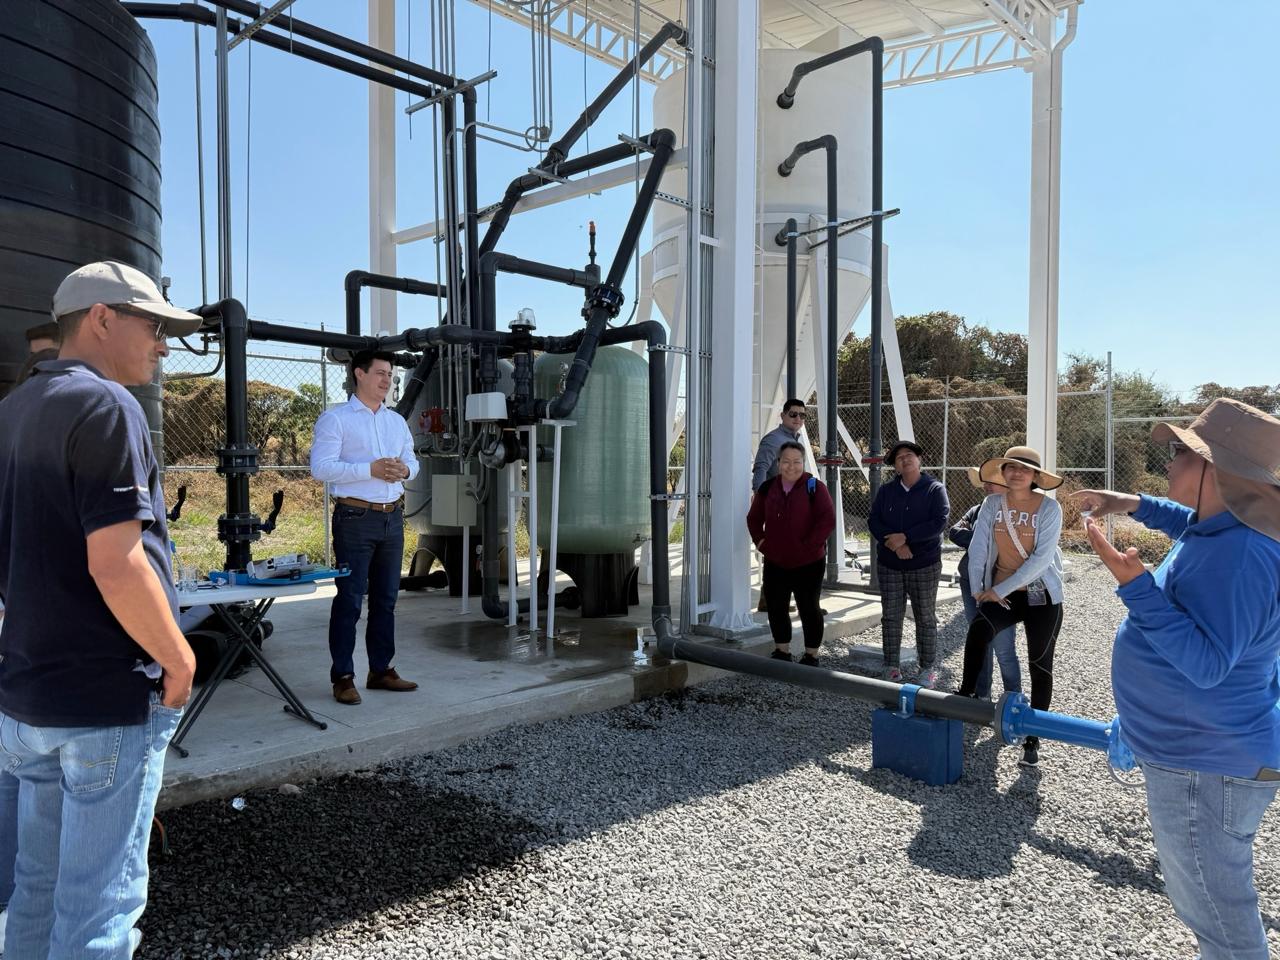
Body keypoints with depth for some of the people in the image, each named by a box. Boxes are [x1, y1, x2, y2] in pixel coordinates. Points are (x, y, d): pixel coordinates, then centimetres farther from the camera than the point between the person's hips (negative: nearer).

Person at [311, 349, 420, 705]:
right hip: (356, 518, -6)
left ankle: (381, 670, 23)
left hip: (393, 518, 6)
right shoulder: (335, 418, -4)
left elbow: (412, 460, 17)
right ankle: (343, 677, 7)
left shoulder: (397, 420, 15)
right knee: (349, 599, -2)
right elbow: (320, 467, -14)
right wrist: (371, 469, -22)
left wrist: (404, 469, -7)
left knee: (386, 599, 12)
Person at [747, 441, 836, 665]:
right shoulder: (767, 488, 5)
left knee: (809, 609, 6)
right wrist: (760, 541, 2)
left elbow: (828, 520, -15)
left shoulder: (815, 487, -8)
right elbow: (754, 518, 15)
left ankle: (811, 656, 19)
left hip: (808, 563, -5)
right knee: (776, 608, 12)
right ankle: (781, 652, 28)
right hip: (775, 563, 5)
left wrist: (808, 546, -18)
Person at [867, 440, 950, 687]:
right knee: (890, 617, 6)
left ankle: (928, 668, 14)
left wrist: (905, 537, -18)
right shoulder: (886, 491, 7)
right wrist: (895, 544, -16)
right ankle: (892, 666, 15)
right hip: (890, 565, 3)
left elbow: (939, 522, -14)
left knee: (926, 618, 4)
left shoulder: (935, 490, -2)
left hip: (924, 565, -3)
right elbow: (873, 521, -1)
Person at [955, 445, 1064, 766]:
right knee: (978, 630, -29)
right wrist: (977, 590, -11)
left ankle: (1032, 740, 19)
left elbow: (1042, 558, -19)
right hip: (1000, 593, 2)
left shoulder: (1048, 507, -13)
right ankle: (966, 695, -13)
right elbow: (978, 547, -5)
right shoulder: (992, 504, -4)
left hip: (1041, 595, -2)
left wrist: (999, 589, -19)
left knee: (1039, 666, 7)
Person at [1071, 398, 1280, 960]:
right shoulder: (1229, 528, 1)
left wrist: (1135, 585, -36)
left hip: (1206, 768, -11)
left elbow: (1205, 662, -33)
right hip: (1210, 751, 11)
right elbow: (1196, 526, 26)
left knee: (1215, 912, 7)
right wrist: (1139, 506, 15)